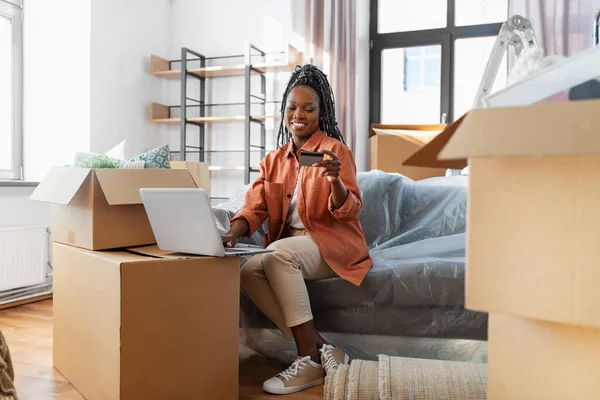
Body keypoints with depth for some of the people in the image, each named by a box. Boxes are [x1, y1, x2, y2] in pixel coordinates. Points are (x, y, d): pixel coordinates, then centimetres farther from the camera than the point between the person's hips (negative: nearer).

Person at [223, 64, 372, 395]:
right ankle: (319, 346, -14)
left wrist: (334, 180, -30)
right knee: (248, 271, -23)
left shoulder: (335, 149, -2)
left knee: (277, 254, -32)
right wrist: (234, 232, -19)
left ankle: (310, 360, -22)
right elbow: (254, 207, 2)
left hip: (333, 244, -5)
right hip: (289, 245, 5)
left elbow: (348, 212, -9)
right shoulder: (273, 160, 12)